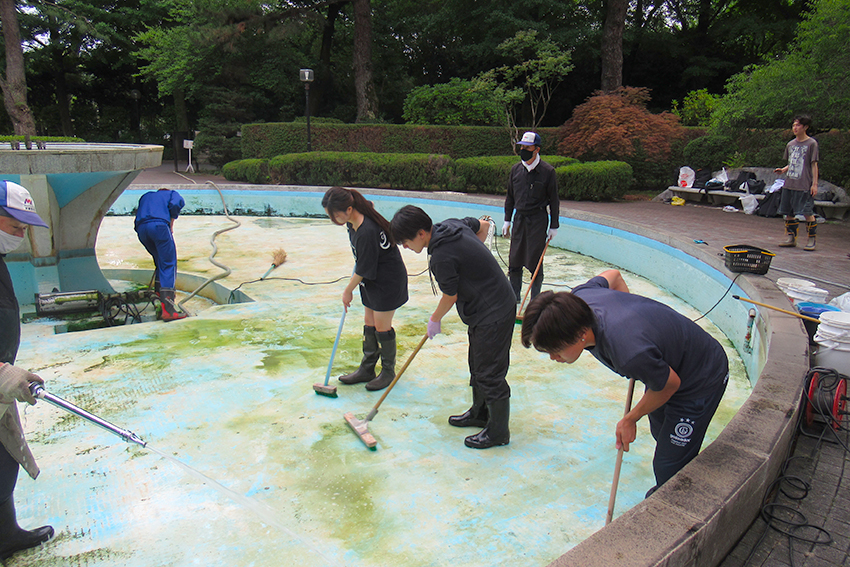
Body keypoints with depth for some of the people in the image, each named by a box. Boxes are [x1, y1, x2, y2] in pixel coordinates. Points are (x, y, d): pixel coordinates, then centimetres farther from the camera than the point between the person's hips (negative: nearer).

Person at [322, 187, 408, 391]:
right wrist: (354, 276, 15)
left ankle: (388, 371, 19)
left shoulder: (367, 231, -31)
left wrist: (348, 291, -9)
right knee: (369, 323, 14)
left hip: (388, 280, -9)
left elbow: (363, 269, -22)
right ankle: (367, 369, 25)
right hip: (372, 279, 9)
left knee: (382, 326, 1)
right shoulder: (353, 222, -4)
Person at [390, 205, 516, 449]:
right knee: (477, 365, 22)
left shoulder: (441, 257, -26)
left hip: (493, 314, -11)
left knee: (490, 373, 2)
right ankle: (480, 413, 39)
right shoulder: (452, 224, 0)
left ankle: (498, 431, 17)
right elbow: (484, 225, 17)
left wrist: (434, 320, 5)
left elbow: (451, 296, -13)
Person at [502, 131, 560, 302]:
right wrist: (507, 221, 13)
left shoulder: (548, 171, -6)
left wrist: (554, 226, -3)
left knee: (535, 261, -2)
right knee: (514, 260, 6)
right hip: (519, 218, 4)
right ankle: (514, 296, 21)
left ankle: (535, 299, 12)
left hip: (538, 219, -4)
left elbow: (554, 200, -2)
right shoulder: (516, 169, 6)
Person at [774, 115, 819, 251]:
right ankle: (791, 238, 16)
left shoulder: (811, 143, -1)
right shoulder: (790, 144, 14)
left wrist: (814, 184, -7)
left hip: (804, 186, -6)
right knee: (789, 213, 7)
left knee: (807, 213, -6)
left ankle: (812, 240, 4)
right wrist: (783, 170, 2)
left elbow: (814, 165, -3)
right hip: (789, 184, 6)